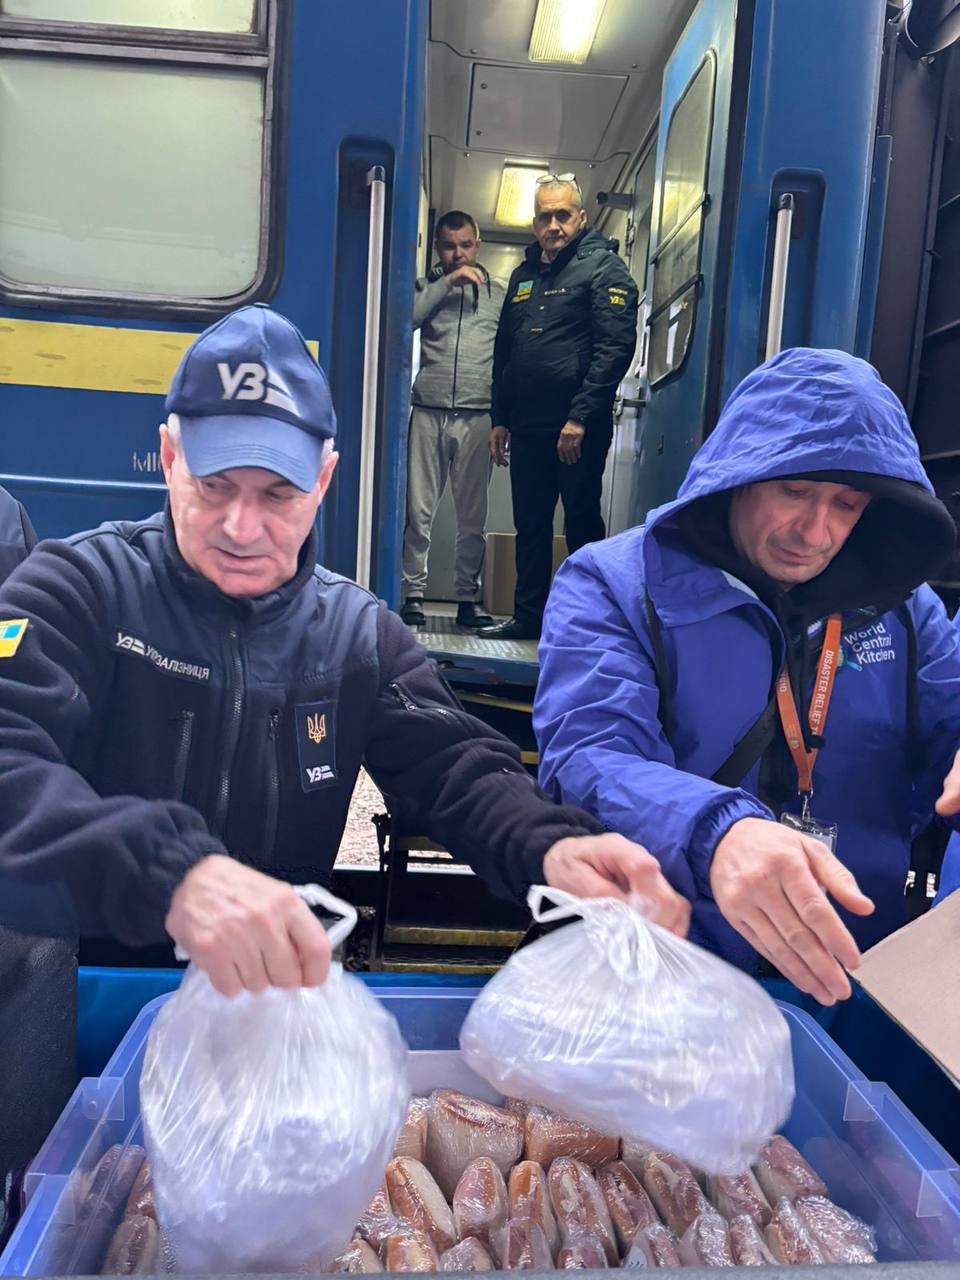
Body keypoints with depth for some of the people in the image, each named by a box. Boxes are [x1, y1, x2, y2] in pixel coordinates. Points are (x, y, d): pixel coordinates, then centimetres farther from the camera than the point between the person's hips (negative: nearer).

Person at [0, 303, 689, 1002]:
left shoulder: (359, 631, 3)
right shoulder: (79, 588, -10)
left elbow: (456, 766, -3)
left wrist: (549, 844, -25)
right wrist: (170, 875, -43)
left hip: (280, 975, 3)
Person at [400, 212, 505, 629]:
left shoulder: (499, 293, 13)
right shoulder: (428, 287, 15)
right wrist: (448, 283, -6)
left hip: (478, 417, 0)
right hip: (428, 412, 1)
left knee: (473, 515, 2)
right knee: (418, 510, -1)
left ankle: (468, 597, 10)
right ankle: (413, 593, 6)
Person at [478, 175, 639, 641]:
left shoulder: (603, 266, -1)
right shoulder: (524, 274, 19)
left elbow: (616, 346, -12)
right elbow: (503, 351, 22)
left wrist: (581, 416, -19)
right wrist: (500, 418, 15)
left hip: (579, 427, -6)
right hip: (527, 426, 7)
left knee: (582, 524, 0)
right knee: (530, 525, 10)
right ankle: (529, 615, 20)